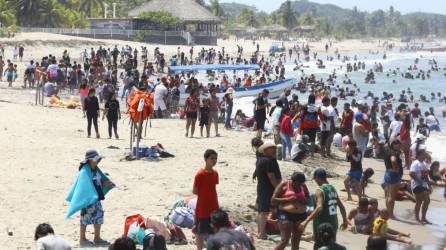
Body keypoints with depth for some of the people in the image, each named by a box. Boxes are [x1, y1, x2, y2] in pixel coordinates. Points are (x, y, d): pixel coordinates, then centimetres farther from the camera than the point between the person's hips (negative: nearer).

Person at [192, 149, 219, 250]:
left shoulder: (215, 173, 5)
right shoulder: (200, 174, -16)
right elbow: (195, 191, -11)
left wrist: (217, 206, 13)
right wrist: (204, 195, -5)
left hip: (214, 208, 7)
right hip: (202, 209, -6)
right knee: (201, 232, 4)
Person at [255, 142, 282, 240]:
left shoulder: (260, 159, 12)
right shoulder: (268, 161, -19)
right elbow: (271, 177, -22)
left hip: (261, 187, 10)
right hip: (268, 189, -10)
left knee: (260, 210, 15)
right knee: (264, 211, -9)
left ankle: (259, 231, 23)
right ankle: (262, 233, -10)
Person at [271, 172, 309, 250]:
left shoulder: (303, 186, 9)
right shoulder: (283, 185, -4)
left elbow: (308, 199, 16)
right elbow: (273, 200, -6)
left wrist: (303, 200, -8)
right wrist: (288, 199, -18)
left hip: (300, 215, 5)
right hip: (286, 214, -5)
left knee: (296, 242, 10)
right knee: (284, 240, -13)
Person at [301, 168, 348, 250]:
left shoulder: (320, 190, -15)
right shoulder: (333, 189, 9)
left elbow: (319, 208, -29)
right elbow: (341, 206, 15)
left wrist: (306, 221, -34)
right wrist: (345, 221, 28)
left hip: (322, 225, -8)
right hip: (333, 224, 8)